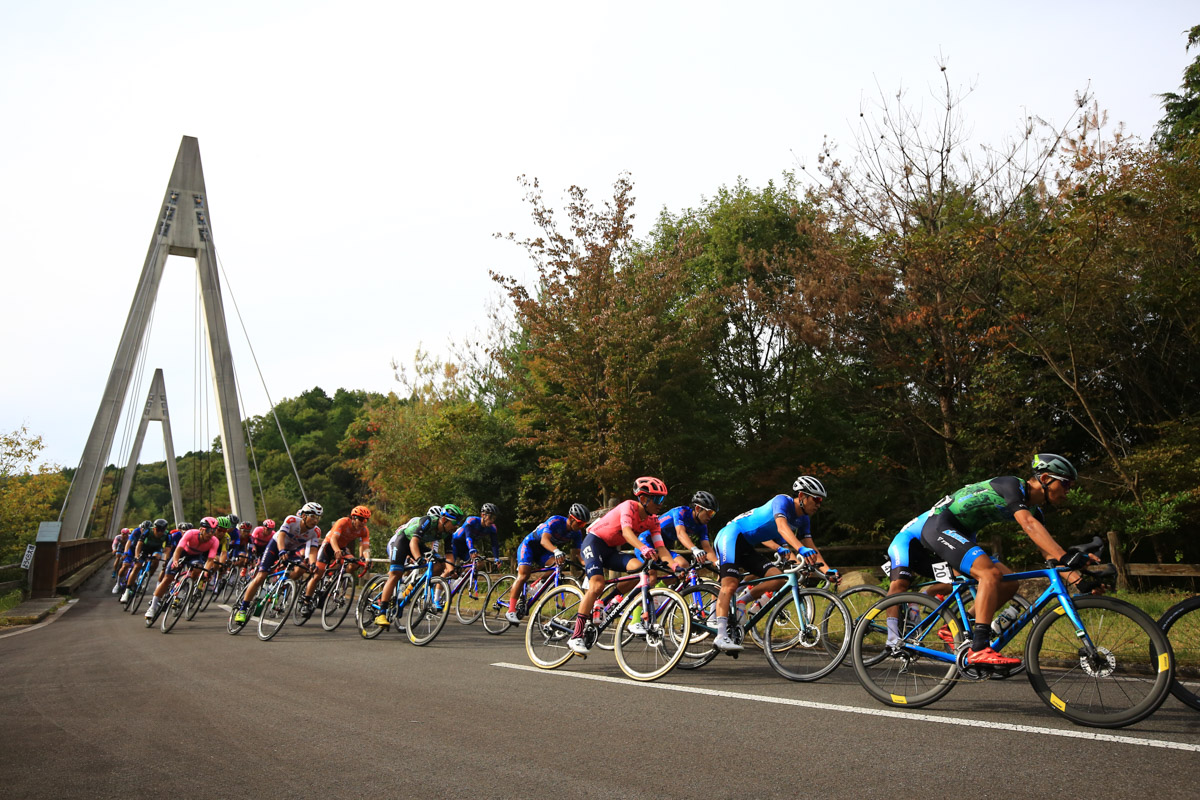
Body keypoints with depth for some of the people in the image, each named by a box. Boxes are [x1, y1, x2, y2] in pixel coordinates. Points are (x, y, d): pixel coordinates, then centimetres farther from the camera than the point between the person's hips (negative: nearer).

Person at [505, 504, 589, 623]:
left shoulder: (576, 533, -11)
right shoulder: (556, 521, -30)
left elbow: (578, 552, -12)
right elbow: (544, 540, -44)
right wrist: (557, 551, -62)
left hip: (544, 552, 6)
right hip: (529, 545, -6)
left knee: (558, 564, -23)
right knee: (523, 575, -21)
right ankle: (511, 611, -18)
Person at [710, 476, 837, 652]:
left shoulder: (803, 520, 8)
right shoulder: (782, 501, -17)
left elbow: (811, 548, 8)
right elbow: (782, 527, -36)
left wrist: (828, 570, -6)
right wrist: (801, 549, -51)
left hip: (747, 548, 9)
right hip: (731, 534, -9)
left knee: (779, 578, -9)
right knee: (730, 584, -23)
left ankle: (740, 602, 2)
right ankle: (721, 635, -29)